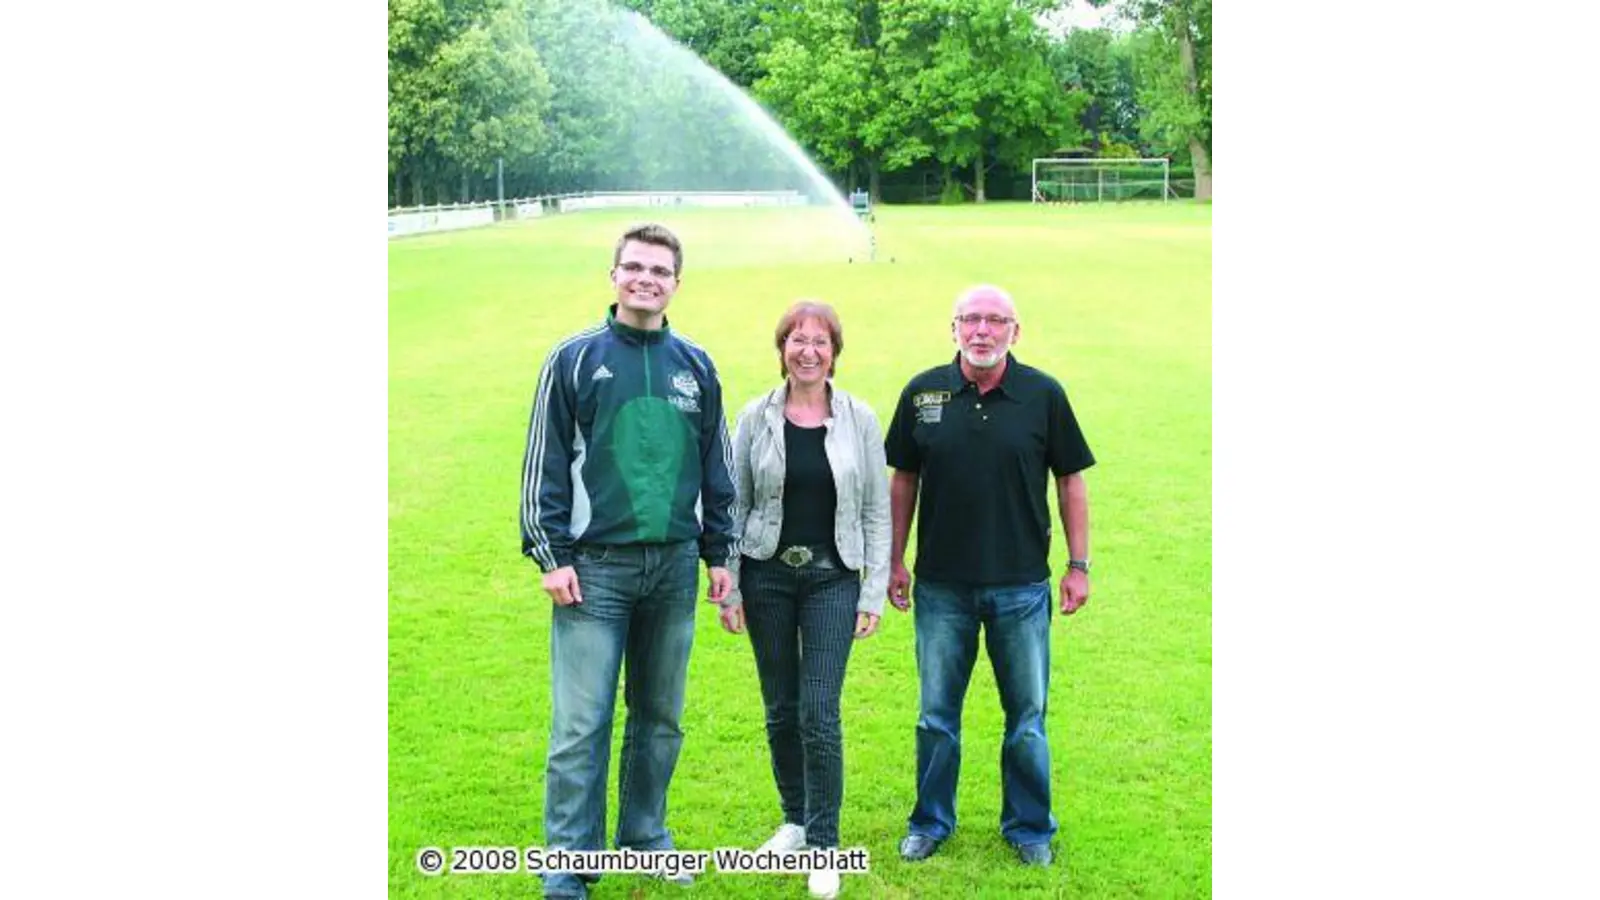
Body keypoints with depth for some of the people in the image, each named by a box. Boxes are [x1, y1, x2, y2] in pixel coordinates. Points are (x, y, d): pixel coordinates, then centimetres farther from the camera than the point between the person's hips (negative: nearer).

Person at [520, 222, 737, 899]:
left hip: (674, 566, 4)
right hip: (595, 566, -4)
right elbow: (544, 465, -1)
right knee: (580, 724, -4)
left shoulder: (695, 366, 10)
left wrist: (719, 554, 12)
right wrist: (551, 555, -7)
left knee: (660, 716, 12)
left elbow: (717, 467, 15)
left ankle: (645, 835, 28)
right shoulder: (574, 359, -1)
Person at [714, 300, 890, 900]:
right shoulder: (756, 417, 0)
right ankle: (796, 819, 30)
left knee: (820, 713, -6)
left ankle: (824, 846, 6)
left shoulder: (859, 420, -1)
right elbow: (734, 507, 4)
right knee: (781, 709, 10)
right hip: (767, 575, 1)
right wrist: (728, 589, 1)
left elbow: (877, 511, 2)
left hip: (833, 579, -1)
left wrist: (873, 594, -2)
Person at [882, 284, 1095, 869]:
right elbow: (904, 480, 7)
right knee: (936, 716, 12)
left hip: (1022, 586, -1)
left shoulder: (1044, 395, -3)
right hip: (942, 585, 1)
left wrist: (1079, 565, 1)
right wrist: (895, 560, 6)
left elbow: (1070, 481, 3)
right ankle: (931, 822, 28)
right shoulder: (923, 393, -1)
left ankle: (1029, 827, 27)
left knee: (1026, 717, 9)